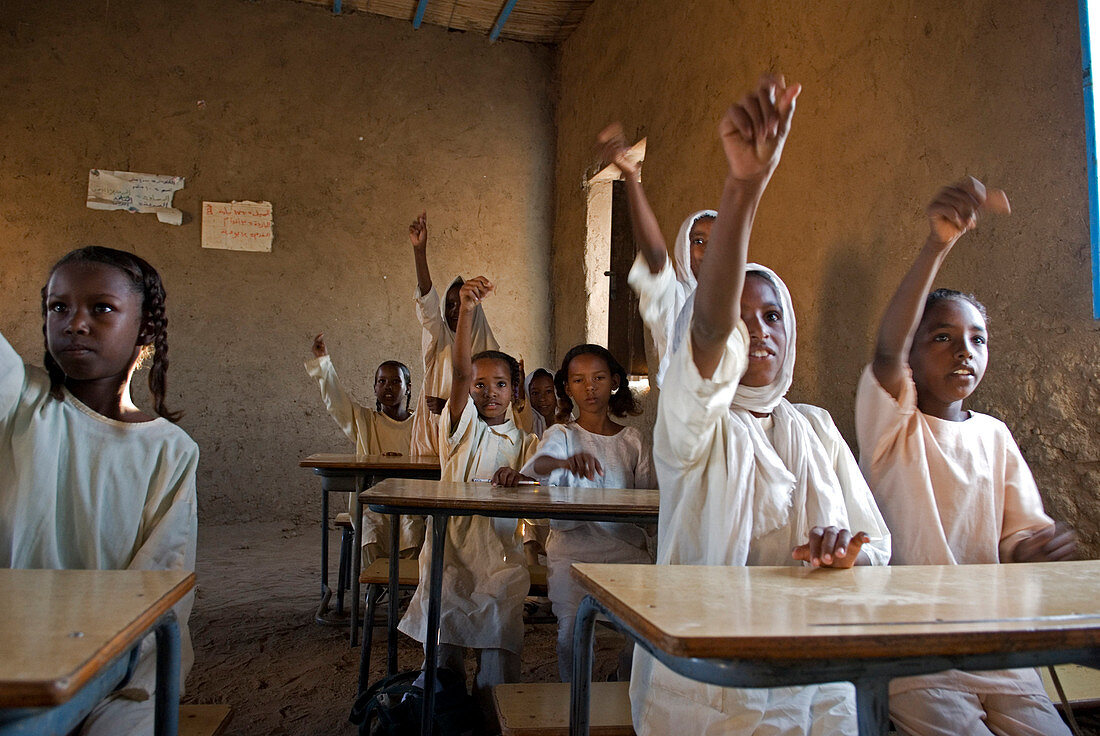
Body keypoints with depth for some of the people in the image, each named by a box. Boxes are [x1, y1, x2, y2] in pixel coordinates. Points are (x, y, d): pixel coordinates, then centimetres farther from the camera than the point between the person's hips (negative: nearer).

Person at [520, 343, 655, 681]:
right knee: (572, 631, -16)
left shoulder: (634, 441, 11)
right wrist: (566, 461, -43)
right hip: (572, 547, -1)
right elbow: (533, 468, -21)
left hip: (627, 546, 2)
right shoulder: (561, 435, 2)